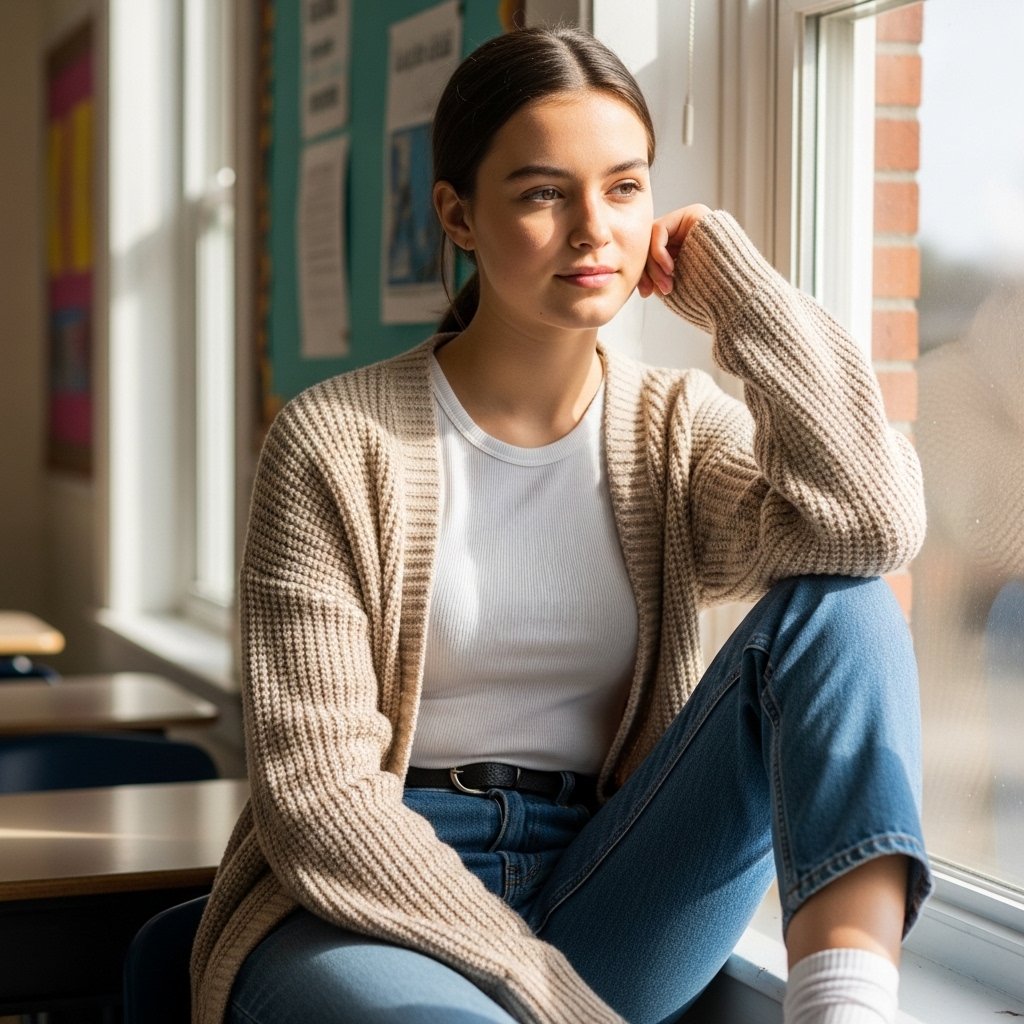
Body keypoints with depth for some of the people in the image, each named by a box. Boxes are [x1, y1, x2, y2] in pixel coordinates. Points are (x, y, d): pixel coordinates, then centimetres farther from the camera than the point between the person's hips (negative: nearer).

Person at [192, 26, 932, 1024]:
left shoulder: (677, 429, 6)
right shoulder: (336, 442, -6)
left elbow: (869, 523, -16)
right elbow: (318, 792, -11)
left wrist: (740, 292, -7)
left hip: (603, 897, 5)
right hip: (370, 911, -5)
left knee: (839, 606, -18)